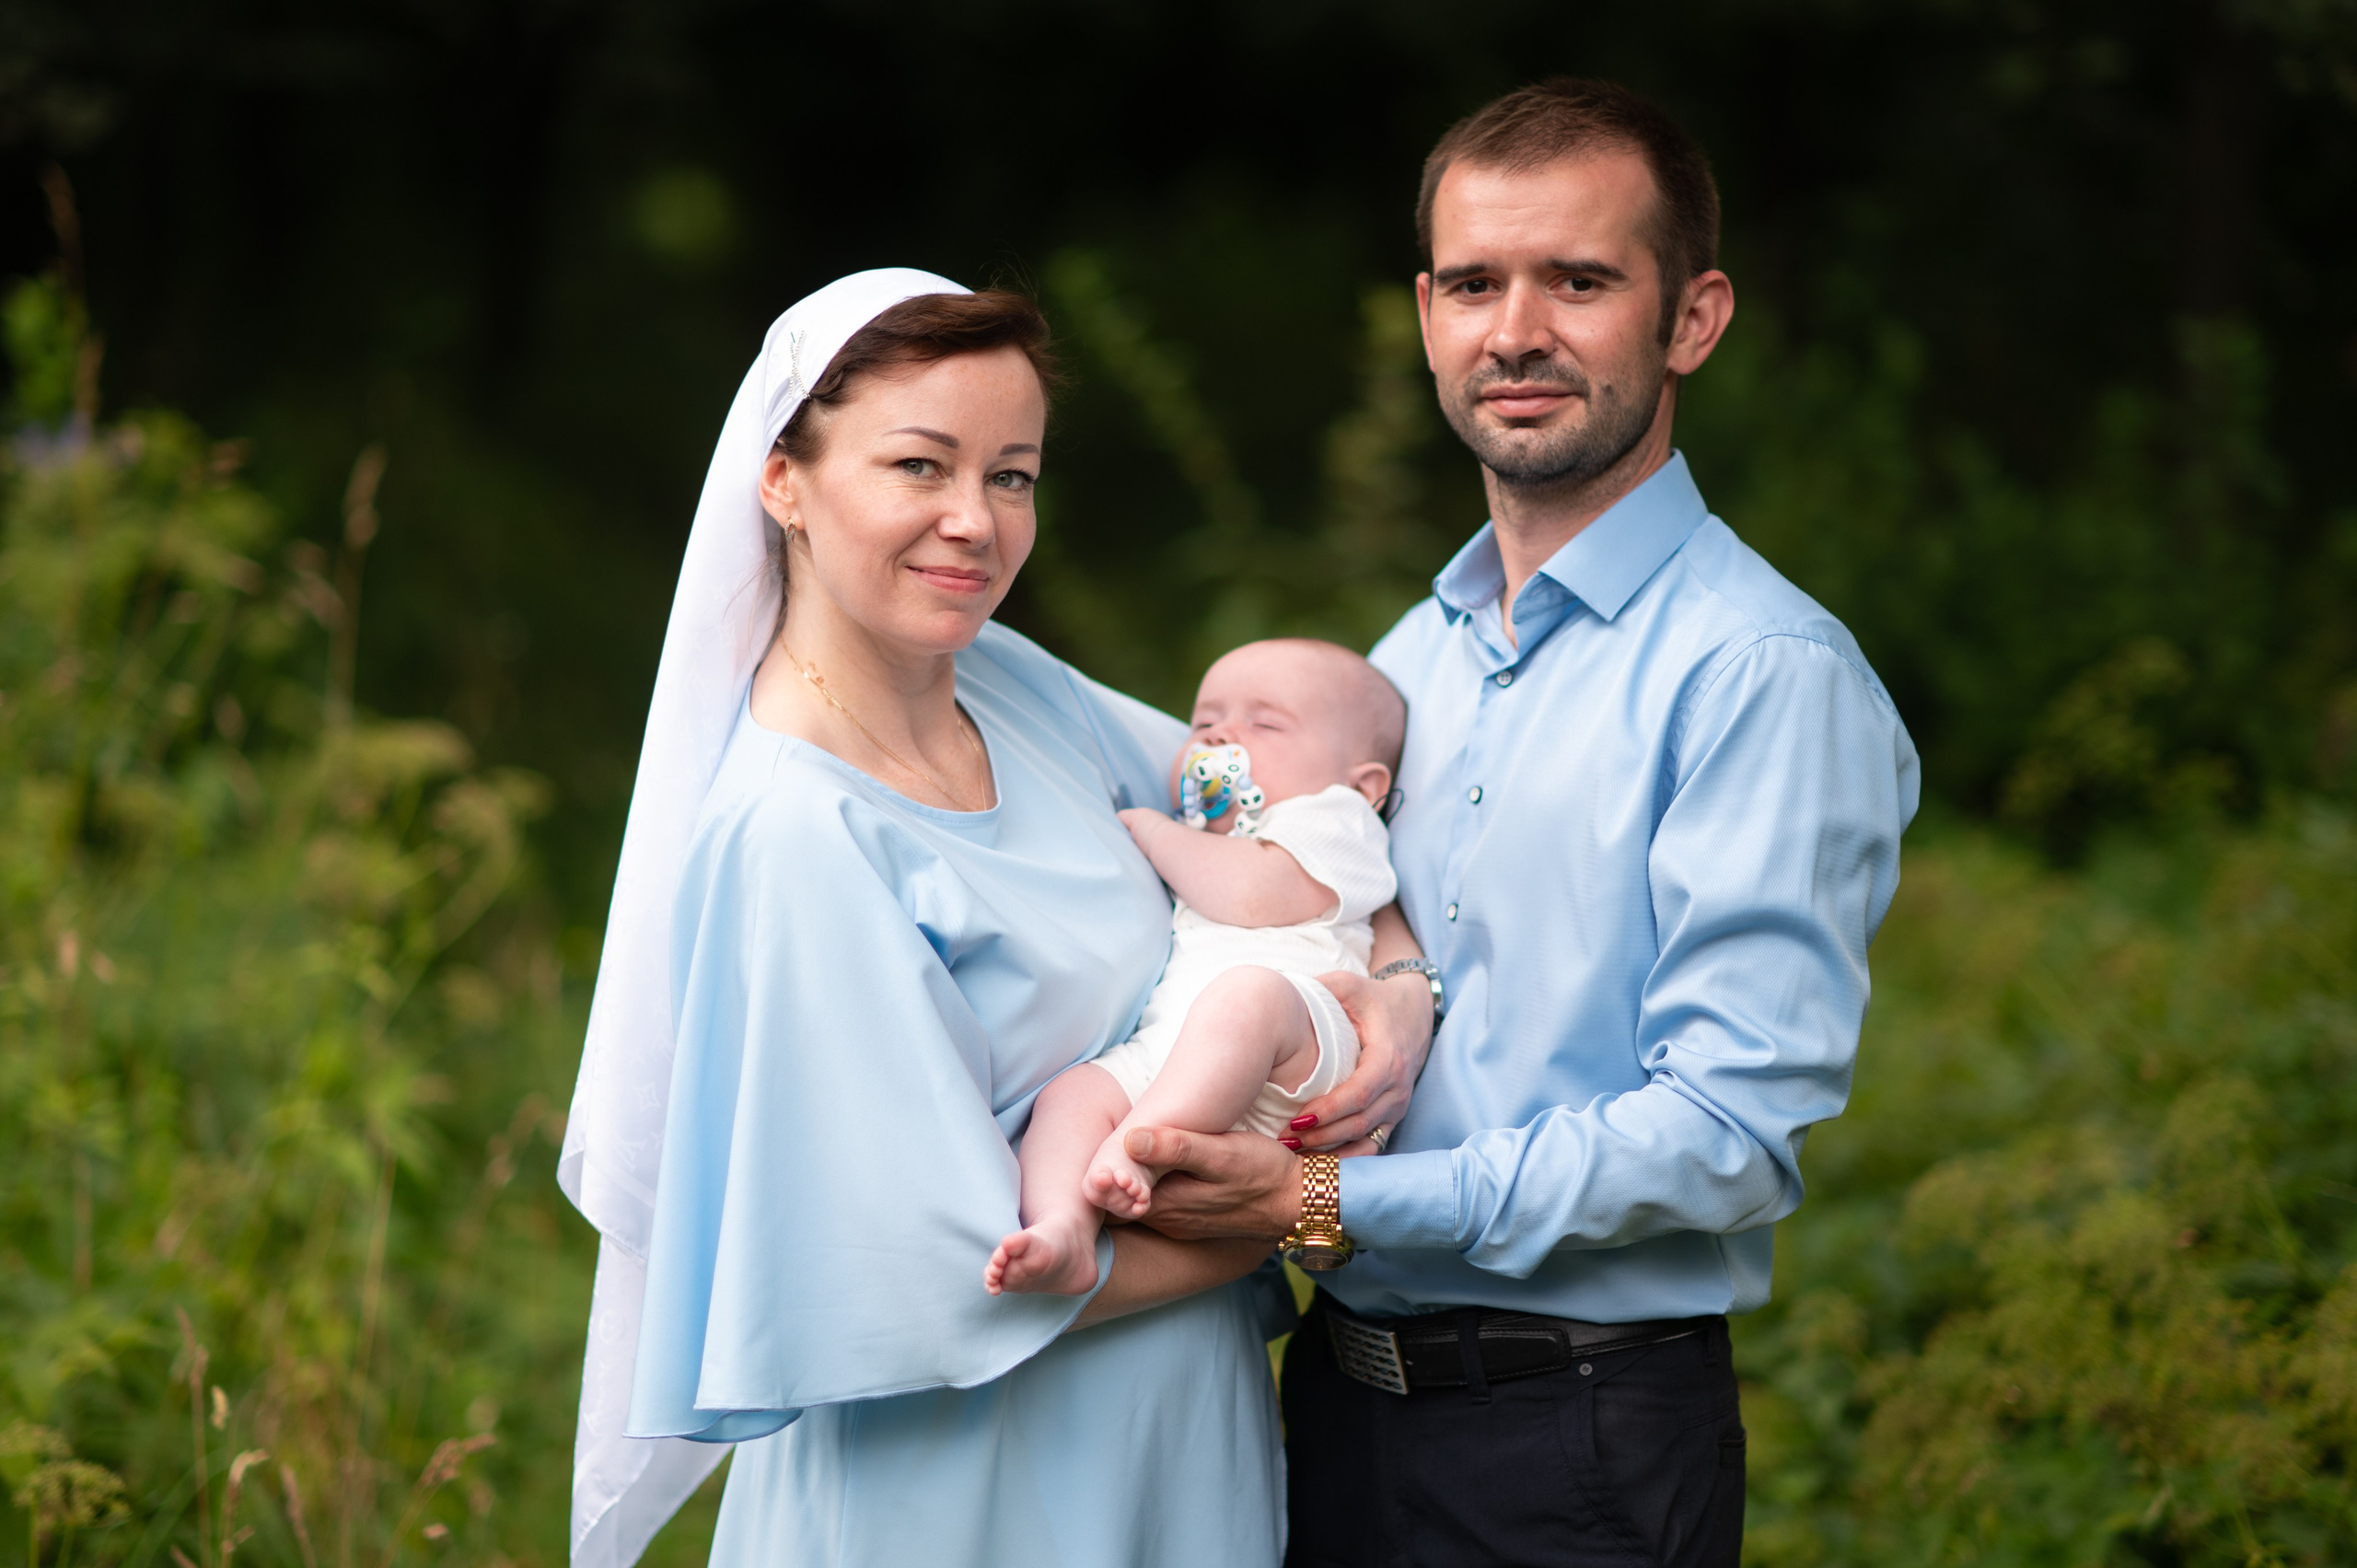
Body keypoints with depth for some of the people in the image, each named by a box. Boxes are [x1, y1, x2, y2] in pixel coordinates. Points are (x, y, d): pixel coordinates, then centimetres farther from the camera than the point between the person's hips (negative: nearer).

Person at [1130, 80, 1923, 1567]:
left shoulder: (1768, 673, -13)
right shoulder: (1411, 659, 11)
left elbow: (1733, 1130, -19)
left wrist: (1328, 1204, -22)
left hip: (1586, 1446, -6)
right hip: (1342, 1401, 6)